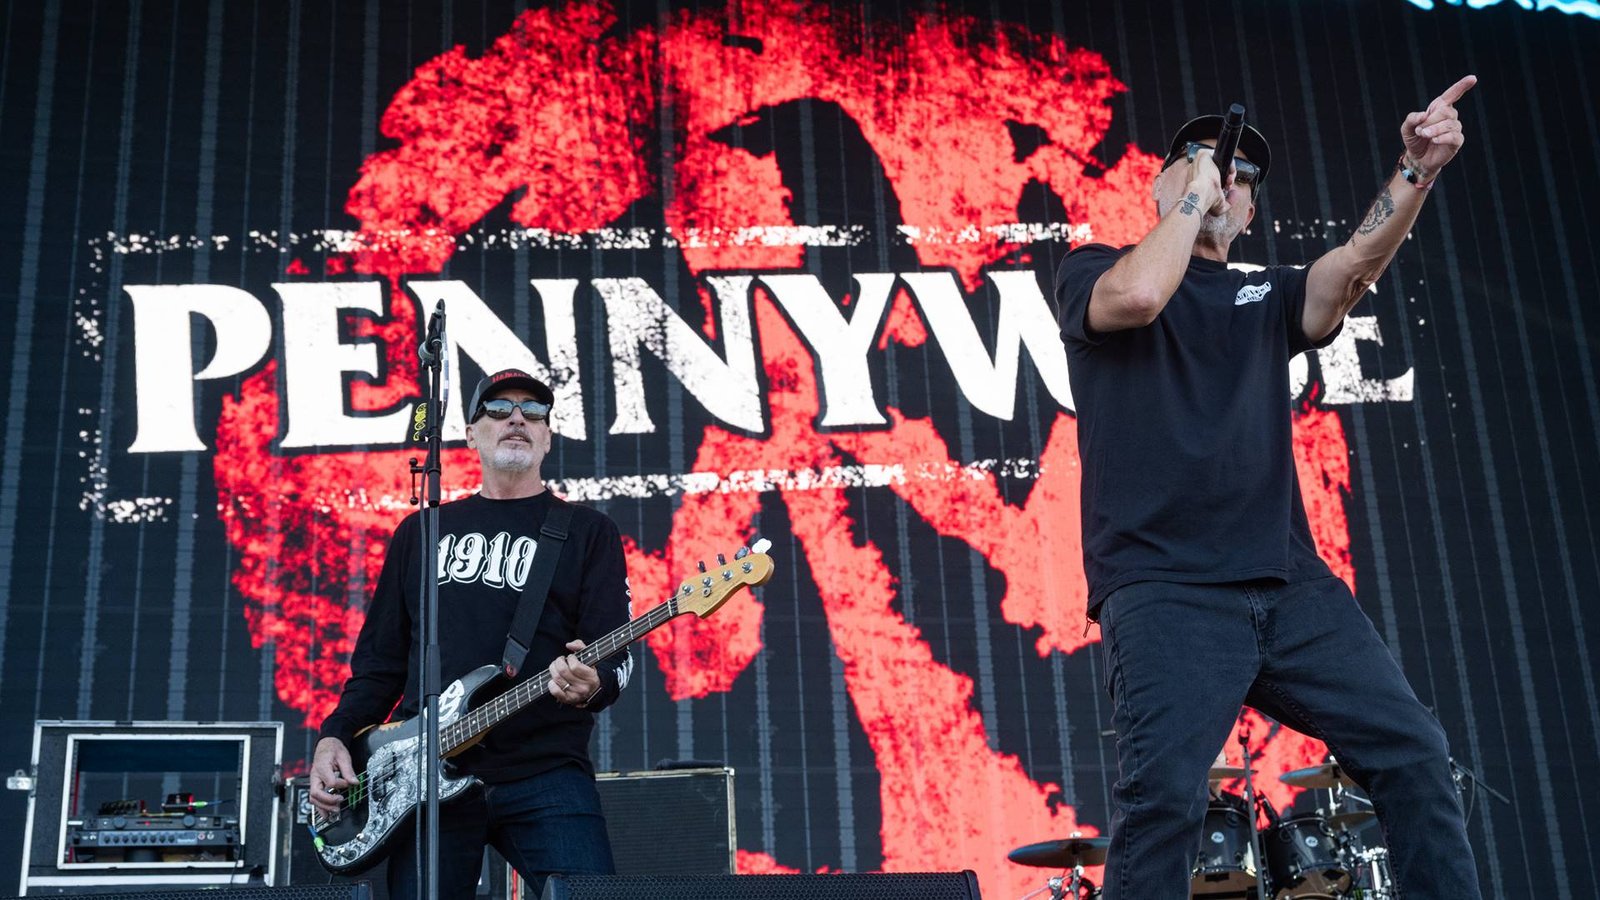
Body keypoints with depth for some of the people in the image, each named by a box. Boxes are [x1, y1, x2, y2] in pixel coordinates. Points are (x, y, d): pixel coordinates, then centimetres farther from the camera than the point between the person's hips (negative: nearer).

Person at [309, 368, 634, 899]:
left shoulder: (588, 532, 9)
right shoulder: (421, 531, 18)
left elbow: (616, 655, -1)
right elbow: (381, 658, 19)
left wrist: (591, 686, -23)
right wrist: (335, 735, 5)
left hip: (545, 770, -2)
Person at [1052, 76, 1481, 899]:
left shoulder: (1267, 298, 22)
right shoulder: (1094, 269, 11)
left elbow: (1353, 267, 1)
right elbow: (1137, 296, -14)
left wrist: (1415, 173, -15)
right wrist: (1192, 192, 0)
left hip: (1290, 584, 5)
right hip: (1166, 590, -5)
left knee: (1411, 752, -2)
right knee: (1163, 794, -18)